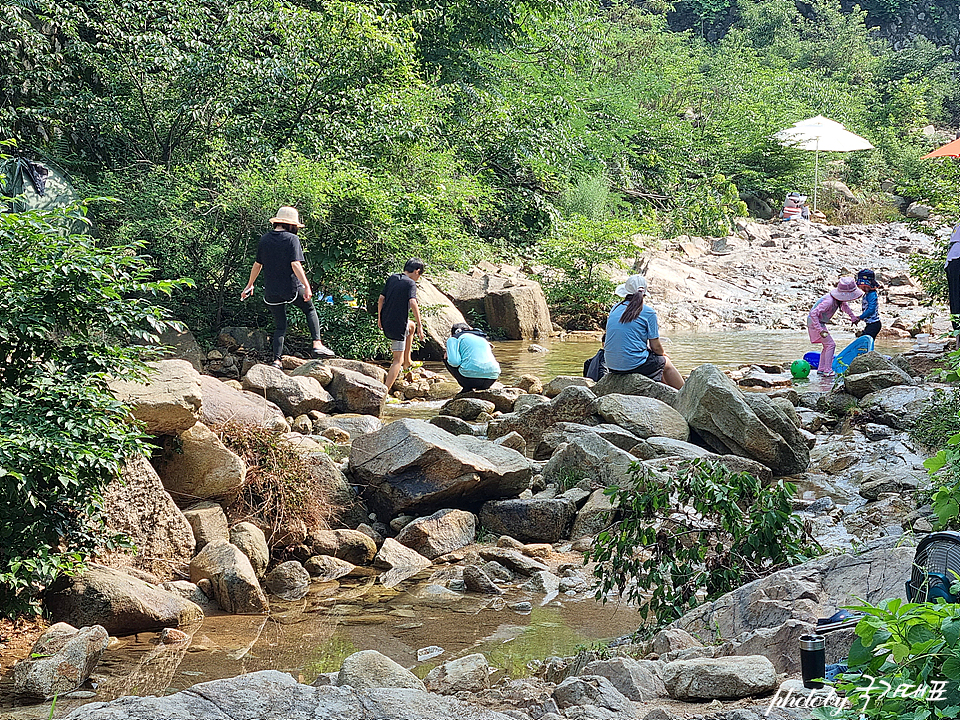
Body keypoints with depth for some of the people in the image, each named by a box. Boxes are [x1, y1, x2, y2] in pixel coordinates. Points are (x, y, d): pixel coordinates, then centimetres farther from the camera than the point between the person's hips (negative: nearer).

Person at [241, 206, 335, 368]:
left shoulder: (264, 239, 7)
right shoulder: (291, 239, -8)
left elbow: (257, 265, 14)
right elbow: (295, 265, -17)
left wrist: (250, 285, 25)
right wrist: (307, 286, -19)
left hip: (271, 291, 4)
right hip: (291, 287, -4)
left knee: (280, 325, 14)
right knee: (310, 310, 19)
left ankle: (276, 360, 3)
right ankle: (317, 344, 3)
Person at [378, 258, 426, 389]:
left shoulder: (392, 278, 8)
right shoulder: (410, 283, -12)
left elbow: (381, 298, 10)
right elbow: (413, 303, -25)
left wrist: (379, 318, 21)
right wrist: (420, 325, -23)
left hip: (385, 322, 8)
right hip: (398, 324, -8)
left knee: (411, 326, 36)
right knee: (398, 359, -1)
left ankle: (407, 362, 41)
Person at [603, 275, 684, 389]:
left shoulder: (615, 309, 8)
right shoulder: (648, 312, -8)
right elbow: (656, 347, -6)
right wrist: (662, 354, 18)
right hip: (634, 365, -6)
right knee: (665, 362, 22)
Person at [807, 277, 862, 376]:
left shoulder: (839, 299, -4)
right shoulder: (829, 301, -33)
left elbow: (844, 305, 24)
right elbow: (814, 313, -37)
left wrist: (853, 317, 29)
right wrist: (820, 330, -38)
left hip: (820, 323, 9)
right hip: (814, 323, -9)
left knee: (827, 345, 14)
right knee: (830, 344, -10)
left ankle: (821, 369, 19)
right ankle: (827, 370, -9)